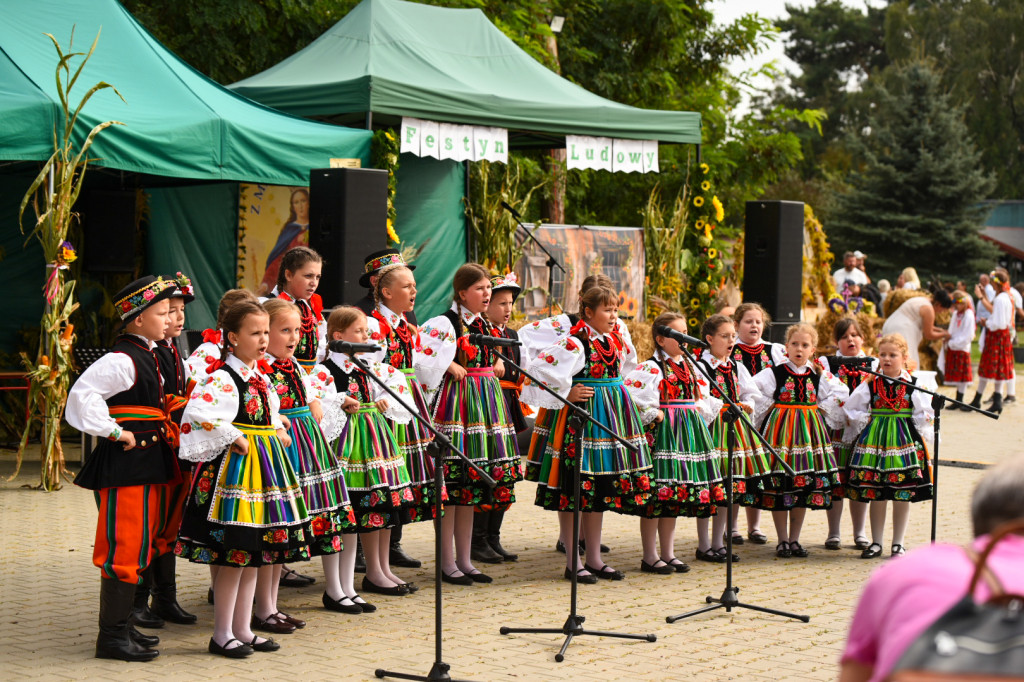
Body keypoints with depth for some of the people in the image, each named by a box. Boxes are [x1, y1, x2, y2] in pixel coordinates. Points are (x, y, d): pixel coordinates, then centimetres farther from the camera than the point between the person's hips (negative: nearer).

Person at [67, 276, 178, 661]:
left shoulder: (146, 355, 14)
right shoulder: (122, 360, -17)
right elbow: (83, 394, -27)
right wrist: (115, 432, -22)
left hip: (146, 463, 10)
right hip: (125, 466, -10)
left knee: (139, 546, 15)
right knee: (124, 547, -6)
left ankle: (122, 625, 24)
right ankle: (112, 636, -1)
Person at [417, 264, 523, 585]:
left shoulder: (484, 324, 15)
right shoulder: (446, 323, -9)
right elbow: (419, 356, -20)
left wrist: (497, 363, 14)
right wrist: (448, 367, -15)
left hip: (485, 403, 8)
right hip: (456, 403, -8)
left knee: (472, 486, 11)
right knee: (451, 485, -5)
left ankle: (464, 560, 18)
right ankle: (447, 563, 1)